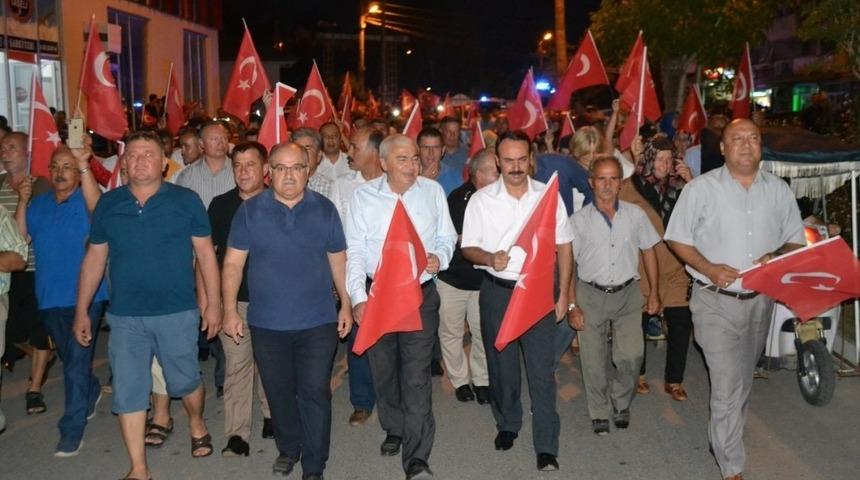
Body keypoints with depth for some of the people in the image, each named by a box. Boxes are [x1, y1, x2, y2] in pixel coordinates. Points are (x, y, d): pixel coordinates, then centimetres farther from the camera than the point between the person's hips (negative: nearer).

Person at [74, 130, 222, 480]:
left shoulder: (186, 200, -3)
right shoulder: (107, 204, 5)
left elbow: (205, 253, 0)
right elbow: (94, 258, 9)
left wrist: (214, 303, -2)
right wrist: (81, 311, 9)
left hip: (177, 314, -2)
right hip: (124, 317, 2)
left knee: (185, 382, 12)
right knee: (128, 393, 5)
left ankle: (196, 424, 44)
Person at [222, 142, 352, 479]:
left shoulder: (324, 209, 1)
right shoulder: (250, 210, -2)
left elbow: (338, 260, 7)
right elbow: (233, 263, -1)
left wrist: (346, 304, 5)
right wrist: (230, 310, -6)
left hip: (318, 322, -1)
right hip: (267, 324, 1)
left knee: (315, 393, 0)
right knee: (279, 392, 14)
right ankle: (288, 448, 37)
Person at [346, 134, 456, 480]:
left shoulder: (432, 191, 2)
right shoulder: (364, 196, -1)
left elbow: (446, 237, 10)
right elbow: (354, 251, -3)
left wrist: (439, 257, -12)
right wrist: (358, 297, -12)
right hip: (377, 294, 1)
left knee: (417, 376, -7)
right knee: (383, 369, 15)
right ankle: (394, 429, 40)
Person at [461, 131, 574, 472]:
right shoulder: (481, 200, -3)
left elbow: (563, 246, 3)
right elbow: (468, 247, 1)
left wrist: (563, 293, 1)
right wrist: (489, 258, -21)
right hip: (497, 290, 1)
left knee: (541, 368, -2)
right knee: (501, 364, 15)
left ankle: (546, 447, 6)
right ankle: (507, 424, 36)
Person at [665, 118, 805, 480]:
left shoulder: (778, 190, 4)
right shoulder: (702, 188, -6)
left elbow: (796, 240, 9)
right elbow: (677, 238, -4)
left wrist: (777, 258, -13)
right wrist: (709, 268, -19)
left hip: (760, 300, 4)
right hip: (716, 301, -4)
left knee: (742, 382, 20)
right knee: (728, 386, -8)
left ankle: (723, 439, 43)